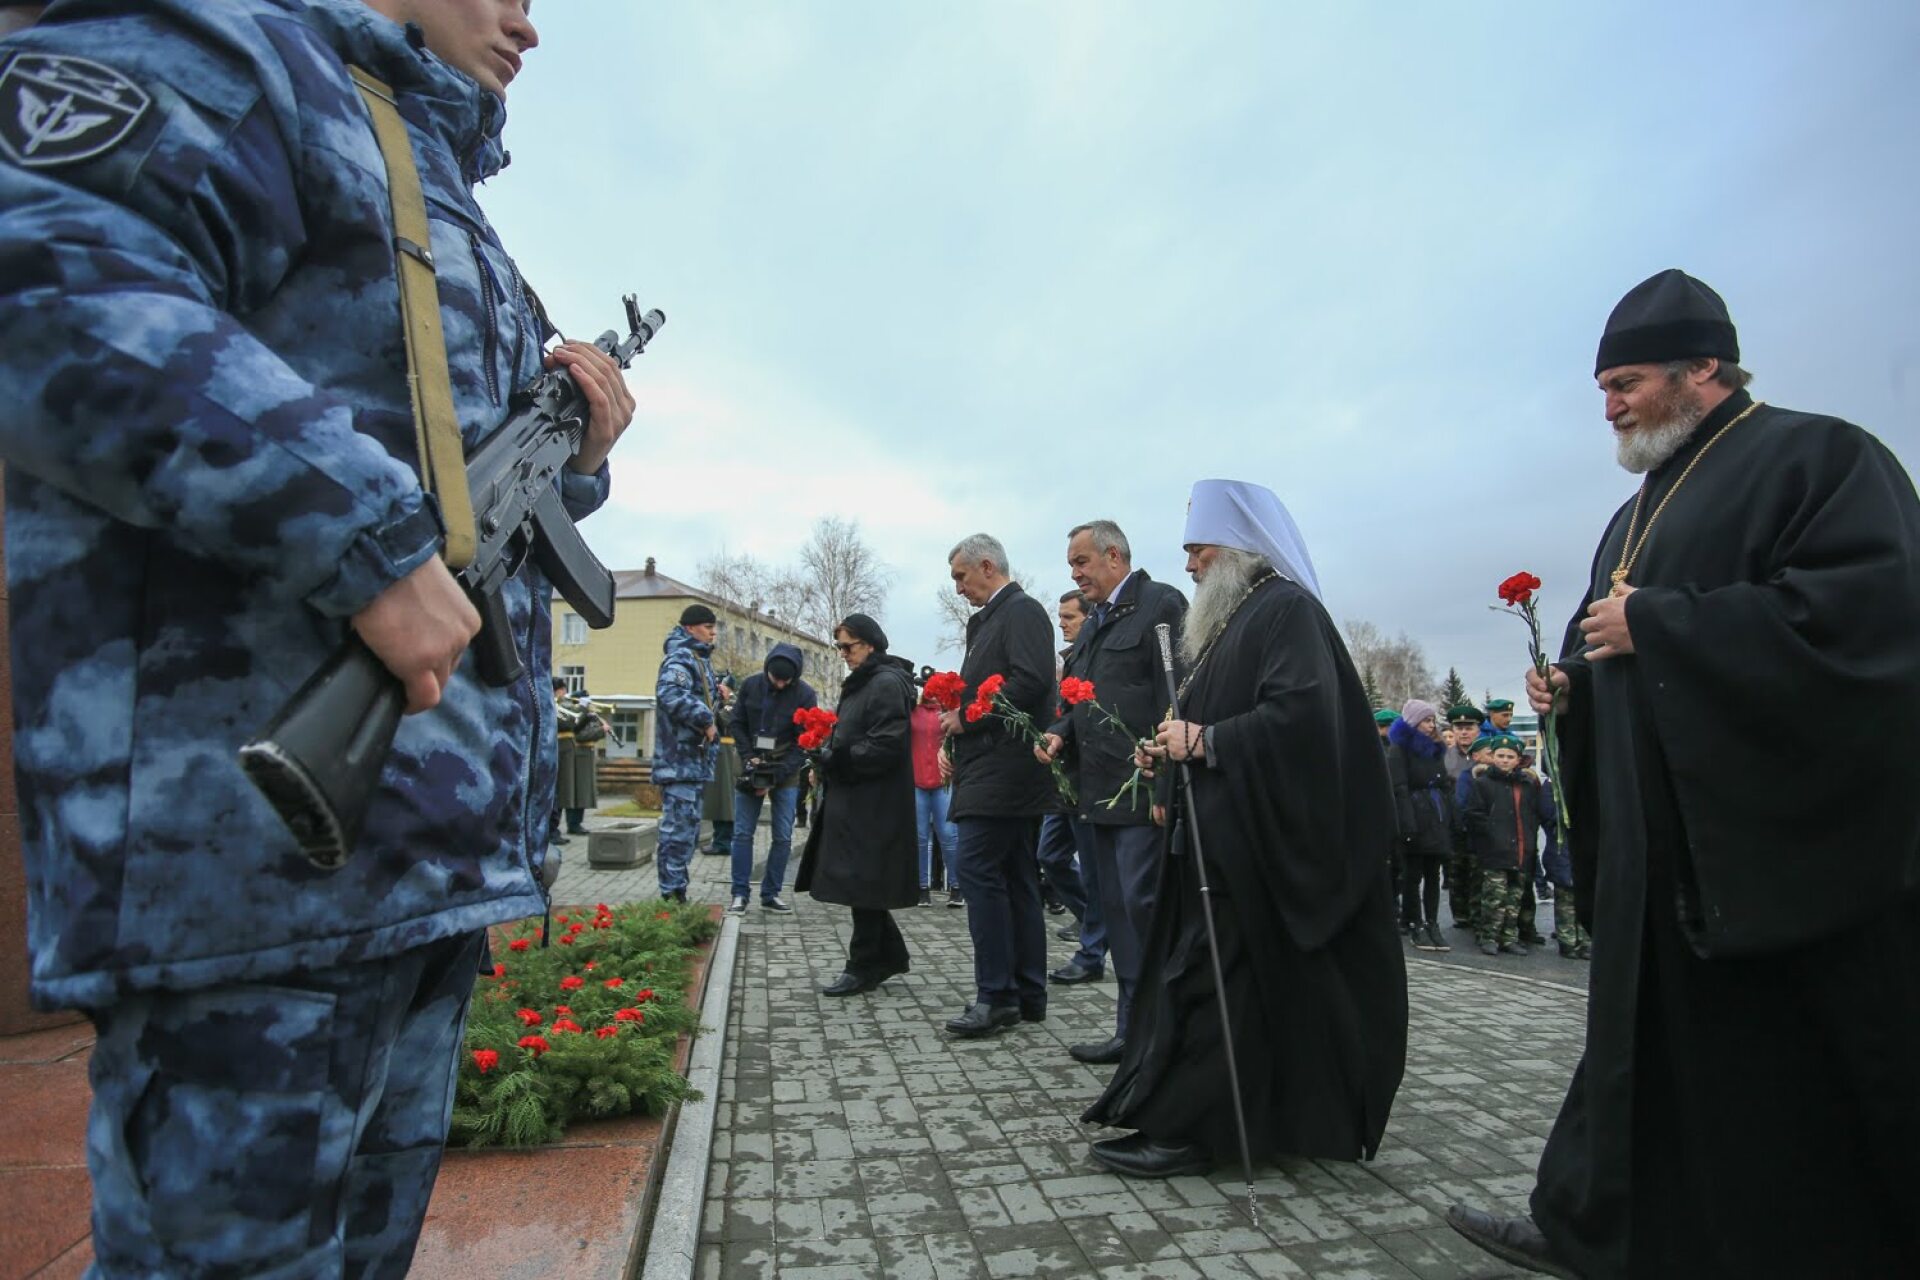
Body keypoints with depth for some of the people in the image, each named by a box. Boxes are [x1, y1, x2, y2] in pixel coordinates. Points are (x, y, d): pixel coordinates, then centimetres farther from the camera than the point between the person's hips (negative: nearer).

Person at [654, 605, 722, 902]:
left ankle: (675, 891, 23)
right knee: (679, 829, -7)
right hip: (681, 759, -10)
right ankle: (672, 894, -2)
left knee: (686, 829, 15)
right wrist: (706, 719, -22)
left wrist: (715, 693, 7)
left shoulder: (698, 659, 19)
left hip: (694, 759, 10)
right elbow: (670, 694, -30)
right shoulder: (681, 657, -12)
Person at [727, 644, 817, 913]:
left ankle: (771, 893, 13)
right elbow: (738, 724, 5)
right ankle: (740, 893, 7)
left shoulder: (805, 695, -9)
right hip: (751, 767, 1)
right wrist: (750, 756, -9)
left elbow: (804, 742, -10)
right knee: (742, 833, 0)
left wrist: (777, 773, -17)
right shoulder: (750, 685, -3)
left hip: (786, 772, -1)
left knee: (783, 837, 1)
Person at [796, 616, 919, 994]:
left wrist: (835, 760, -18)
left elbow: (886, 745, -22)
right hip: (855, 800, 10)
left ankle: (864, 968, 11)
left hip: (873, 805, -10)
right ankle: (889, 956, 26)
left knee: (862, 884, -1)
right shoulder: (861, 683, 16)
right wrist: (829, 759, 7)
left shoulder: (887, 683, -15)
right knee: (860, 882, 14)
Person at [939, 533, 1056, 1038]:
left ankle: (996, 995, -4)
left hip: (1002, 768, -10)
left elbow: (1031, 681, -21)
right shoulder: (988, 619, 20)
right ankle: (1027, 996, 19)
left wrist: (967, 716, -15)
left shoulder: (1022, 611, -8)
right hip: (993, 768, 10)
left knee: (976, 868, -11)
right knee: (1016, 879, 11)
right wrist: (958, 712, 8)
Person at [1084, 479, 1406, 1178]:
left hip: (1251, 840, -10)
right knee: (1205, 973, 12)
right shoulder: (1229, 617, 19)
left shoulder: (1287, 609, -9)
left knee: (1213, 975, -6)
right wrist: (1177, 746, 8)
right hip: (1216, 834, 10)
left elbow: (1302, 711, -24)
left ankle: (1185, 1128, 2)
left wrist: (1204, 740, -20)